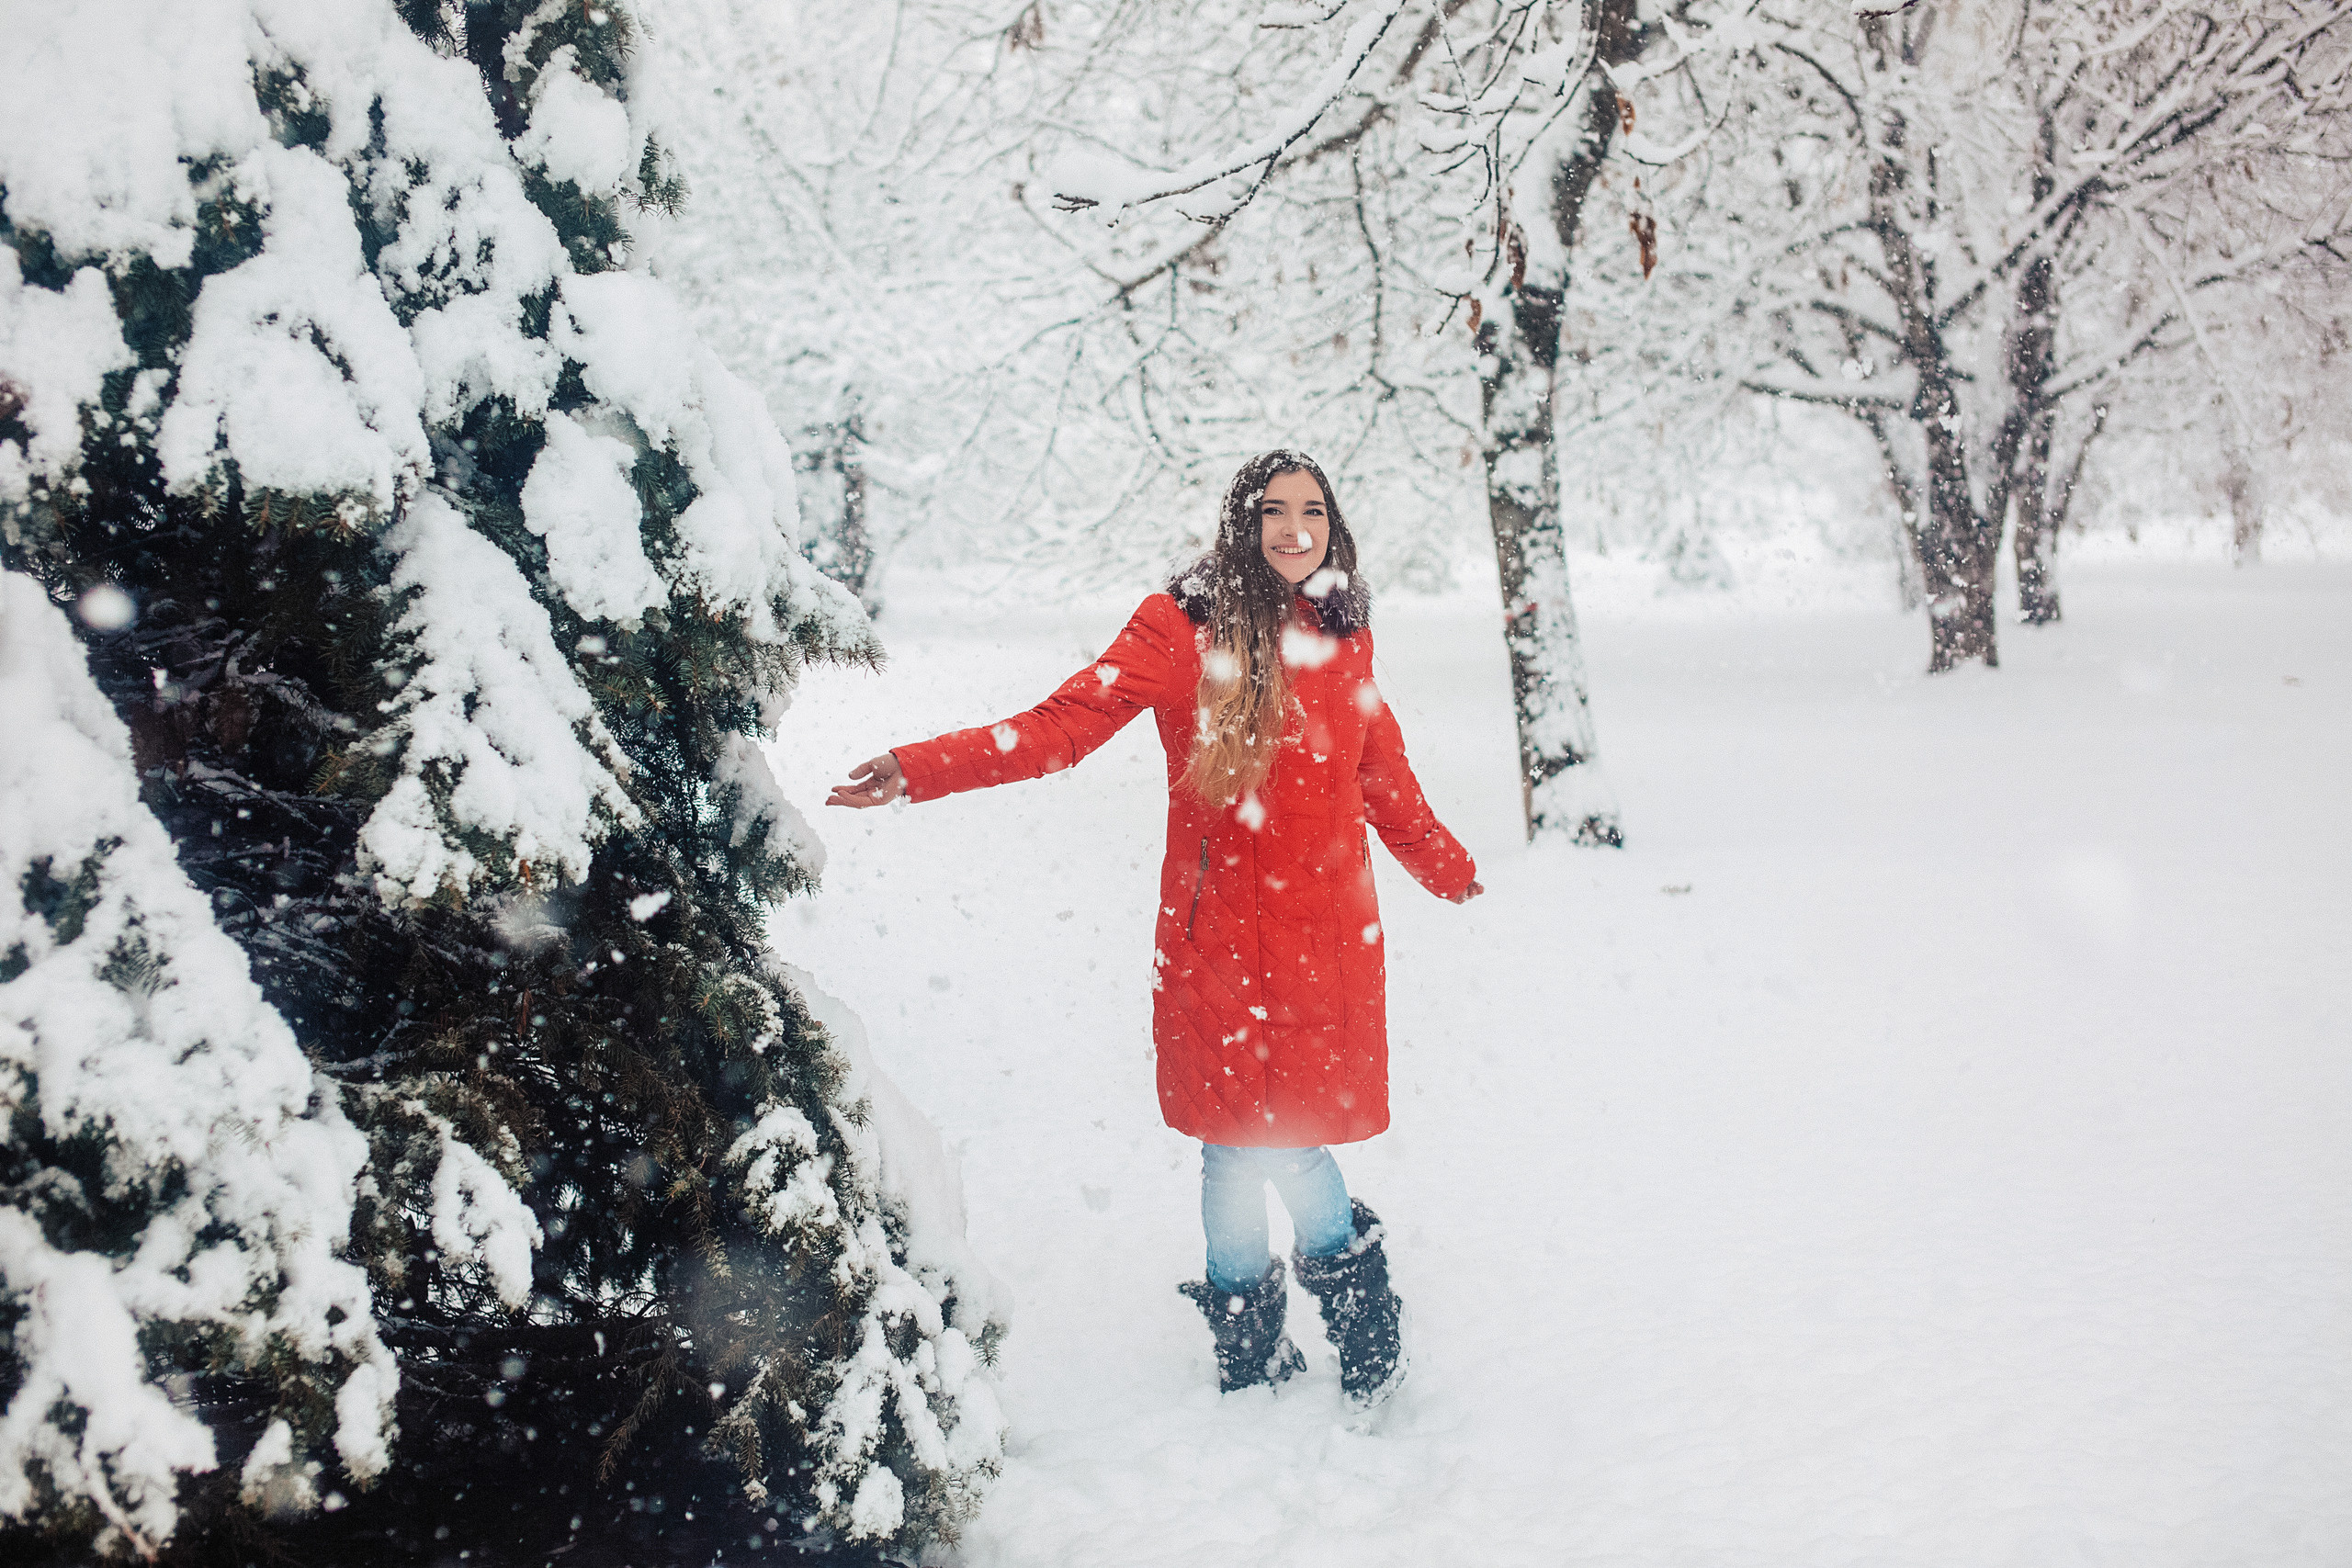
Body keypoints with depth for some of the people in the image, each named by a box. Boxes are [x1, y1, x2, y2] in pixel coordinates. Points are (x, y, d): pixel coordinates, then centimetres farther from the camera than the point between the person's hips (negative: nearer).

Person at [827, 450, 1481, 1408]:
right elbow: (1064, 725, -12)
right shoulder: (1184, 625, -4)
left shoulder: (1344, 635, 8)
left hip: (1329, 934, 2)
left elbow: (1380, 768, 23)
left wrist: (1443, 866, 36)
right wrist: (917, 771, -24)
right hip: (1221, 934, -2)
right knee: (1236, 1138, 4)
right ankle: (1249, 1358, 25)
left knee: (1292, 1136, -1)